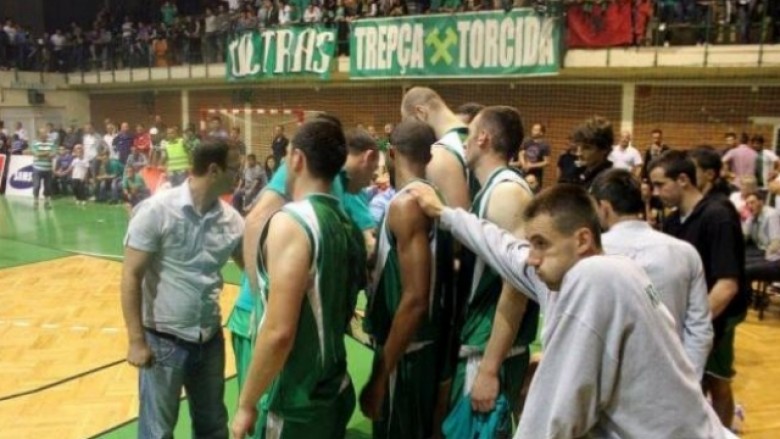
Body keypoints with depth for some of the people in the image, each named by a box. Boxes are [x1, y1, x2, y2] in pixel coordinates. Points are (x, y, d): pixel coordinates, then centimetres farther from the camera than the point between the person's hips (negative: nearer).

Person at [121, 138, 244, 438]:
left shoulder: (230, 219, -1)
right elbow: (131, 277, -12)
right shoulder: (157, 210, -13)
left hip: (210, 340, 5)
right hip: (164, 340, -4)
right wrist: (136, 341, -13)